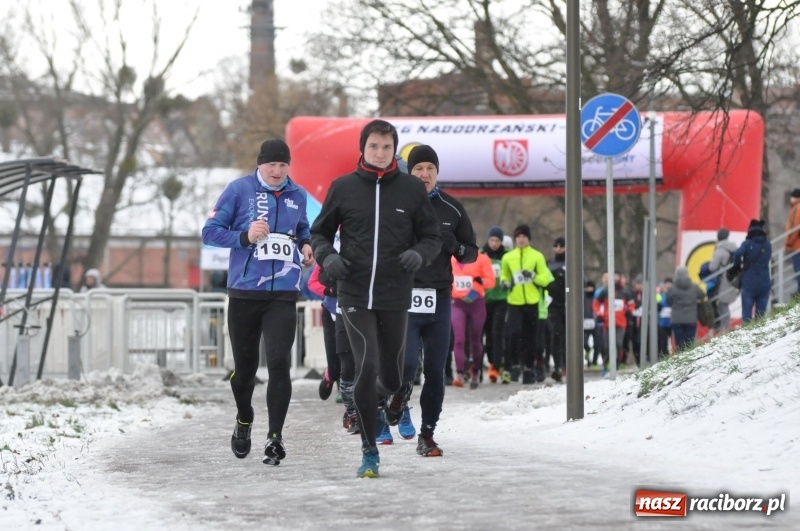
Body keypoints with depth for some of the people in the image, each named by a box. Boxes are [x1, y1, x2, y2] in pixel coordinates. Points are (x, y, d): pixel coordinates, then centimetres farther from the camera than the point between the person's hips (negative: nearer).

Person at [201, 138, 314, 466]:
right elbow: (210, 232, -3)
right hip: (244, 292, -1)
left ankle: (275, 437, -9)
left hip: (283, 294, 1)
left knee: (279, 362, -13)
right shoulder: (239, 190, -2)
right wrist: (245, 236, -17)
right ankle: (244, 422, 37)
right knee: (244, 366, 9)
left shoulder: (297, 196, 9)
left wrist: (305, 247, 5)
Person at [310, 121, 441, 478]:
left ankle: (367, 400, 46)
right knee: (367, 367, -16)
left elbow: (432, 237, 8)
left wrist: (420, 254, -14)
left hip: (395, 297, 1)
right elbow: (320, 232, 12)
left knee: (391, 379, 8)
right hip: (354, 294, -1)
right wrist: (326, 257, -10)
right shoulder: (343, 188, 2)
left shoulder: (411, 188, 3)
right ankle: (369, 452, -4)